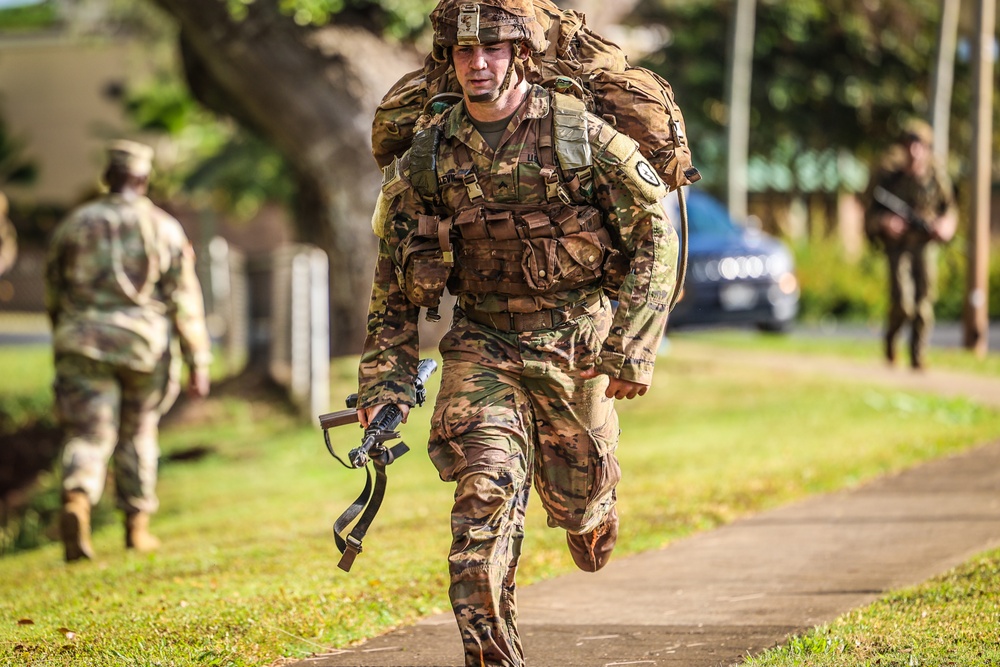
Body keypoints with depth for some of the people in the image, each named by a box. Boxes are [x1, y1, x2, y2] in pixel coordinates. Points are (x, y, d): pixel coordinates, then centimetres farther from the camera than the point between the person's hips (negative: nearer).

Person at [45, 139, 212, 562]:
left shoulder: (75, 224, 5)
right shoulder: (163, 227, 1)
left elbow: (53, 294, 13)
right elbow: (185, 301, -2)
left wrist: (65, 340, 29)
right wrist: (198, 363, 1)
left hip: (84, 343, 0)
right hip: (143, 344, 0)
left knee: (87, 435, -3)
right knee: (137, 434, 16)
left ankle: (76, 502, -31)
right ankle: (137, 527, 20)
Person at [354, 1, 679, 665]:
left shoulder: (581, 133, -10)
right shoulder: (428, 157, -2)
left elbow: (655, 236, -6)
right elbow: (395, 285, 6)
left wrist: (633, 350, -11)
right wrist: (383, 383, 0)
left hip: (578, 347, -1)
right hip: (483, 348, 1)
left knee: (578, 499, 12)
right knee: (485, 489, -19)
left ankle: (592, 511, 51)